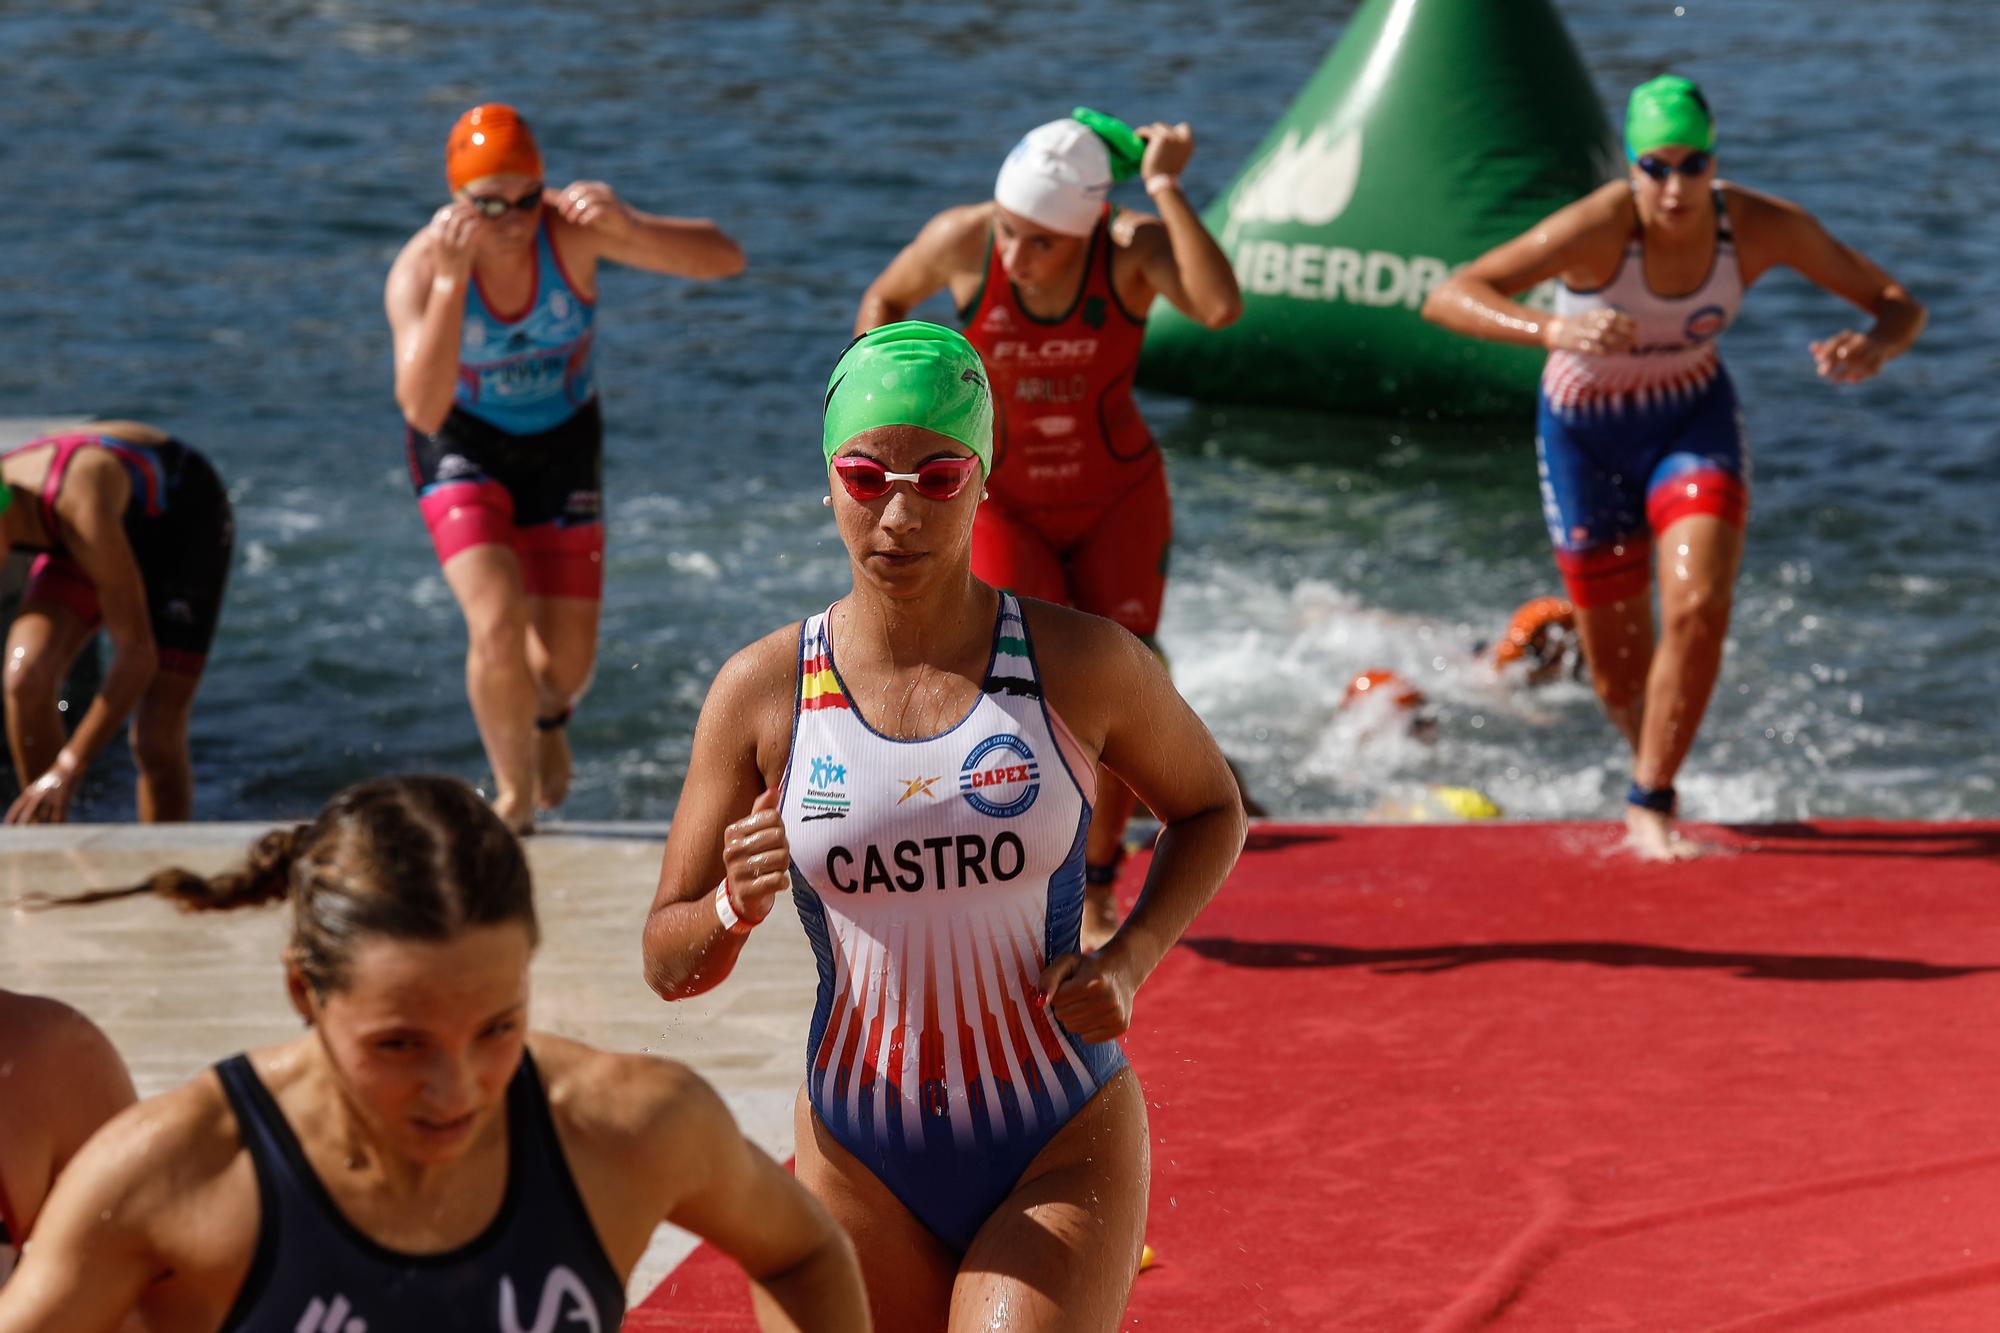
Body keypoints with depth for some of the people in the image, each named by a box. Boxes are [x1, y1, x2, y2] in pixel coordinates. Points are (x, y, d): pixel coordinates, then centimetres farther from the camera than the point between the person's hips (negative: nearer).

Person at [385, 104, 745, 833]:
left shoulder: (571, 230, -25)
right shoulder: (420, 267, -27)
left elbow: (723, 258, -28)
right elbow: (423, 410, -40)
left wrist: (628, 229, -46)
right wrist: (450, 281, -47)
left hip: (563, 444, 2)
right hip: (466, 448, -2)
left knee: (567, 660, 5)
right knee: (498, 623, -23)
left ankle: (546, 714, 46)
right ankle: (514, 793, 4)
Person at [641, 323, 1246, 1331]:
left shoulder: (1080, 665, -6)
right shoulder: (762, 692, -4)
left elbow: (1210, 808, 13)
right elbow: (668, 966, 2)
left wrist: (1128, 961, -4)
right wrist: (734, 909, -21)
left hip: (1062, 1152, -2)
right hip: (862, 1166, 2)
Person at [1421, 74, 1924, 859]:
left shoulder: (1762, 228, -21)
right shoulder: (1600, 228, -31)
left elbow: (1900, 306, -11)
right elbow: (1448, 298, -37)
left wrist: (1875, 347, -36)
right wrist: (1551, 331, -55)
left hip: (1694, 420, 1)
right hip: (1586, 434, -1)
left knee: (1698, 608, -24)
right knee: (1619, 675, 7)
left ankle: (1649, 807, -9)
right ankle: (1655, 767, 41)